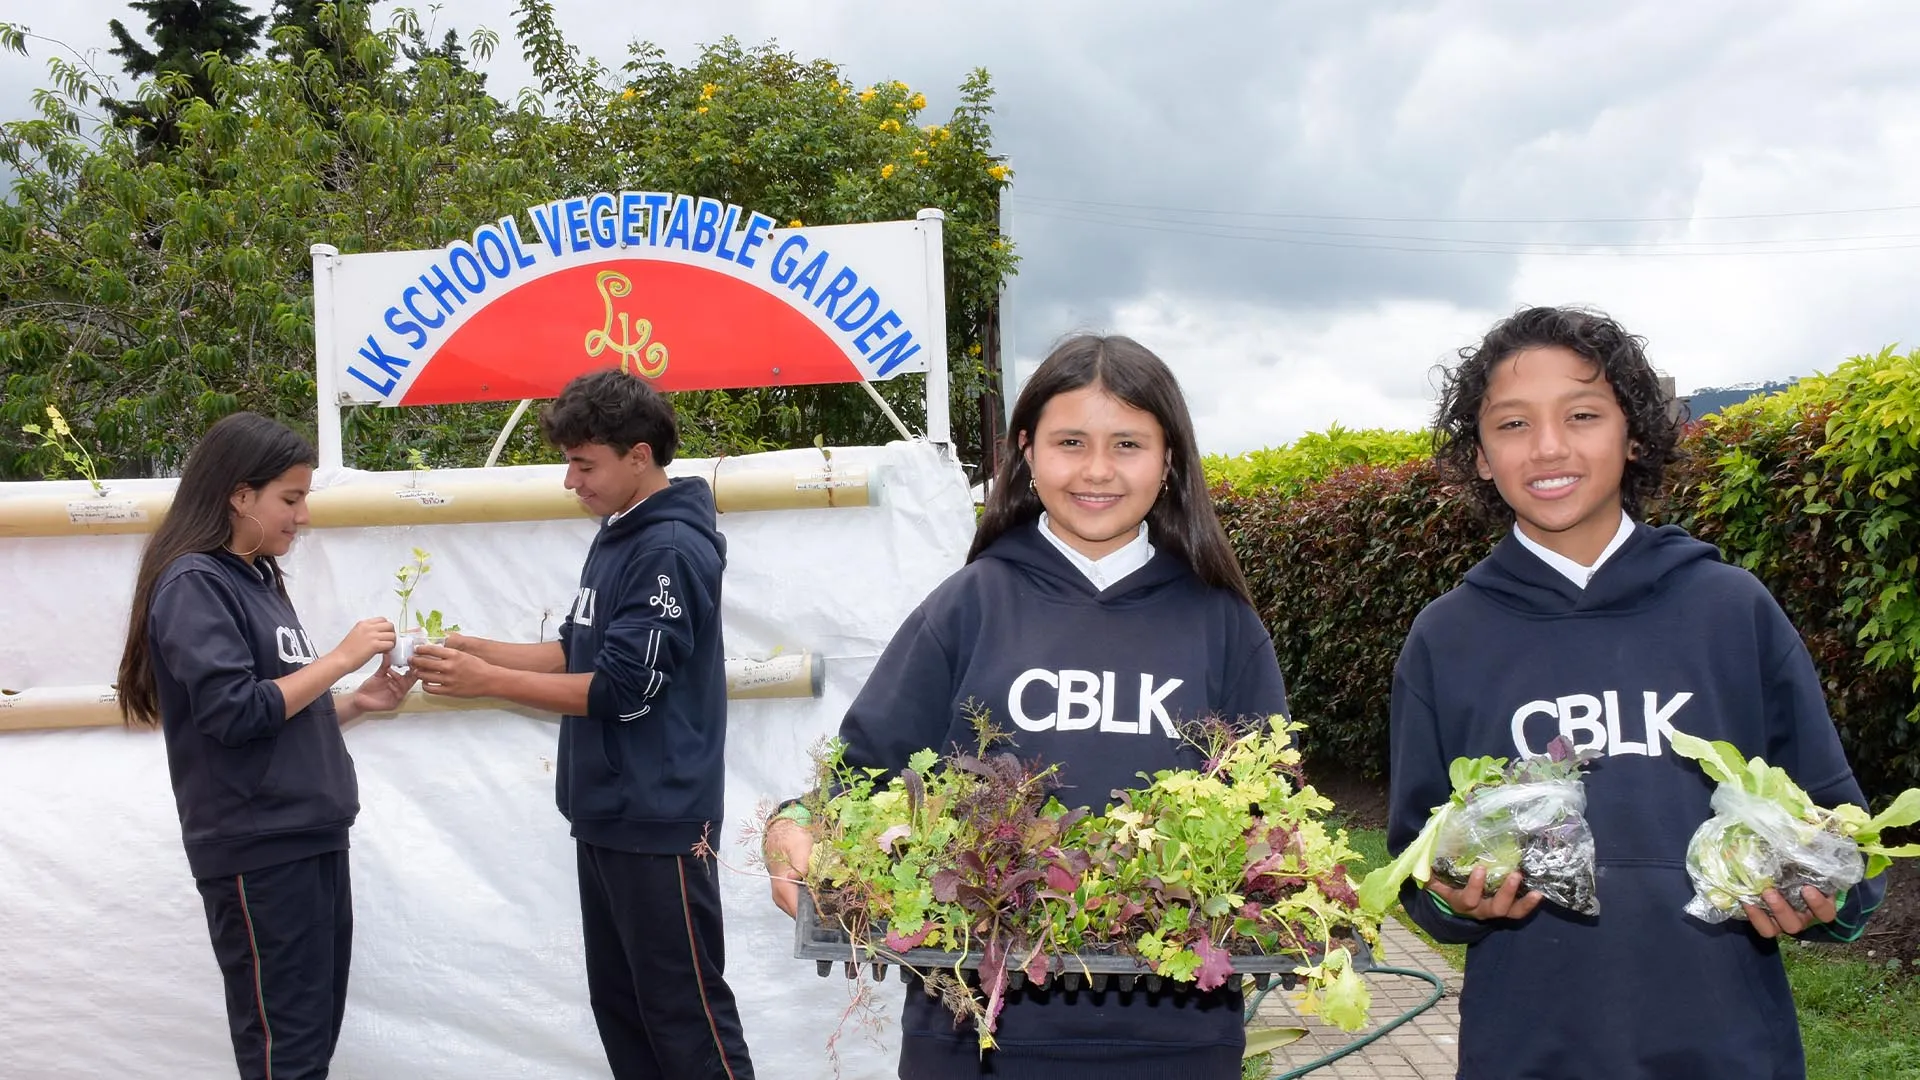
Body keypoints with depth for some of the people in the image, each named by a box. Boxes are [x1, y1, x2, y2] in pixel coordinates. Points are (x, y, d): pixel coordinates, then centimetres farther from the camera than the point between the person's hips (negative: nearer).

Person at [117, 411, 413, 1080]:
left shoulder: (258, 579, 15)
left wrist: (359, 702, 5)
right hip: (258, 850, -9)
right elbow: (233, 713, -21)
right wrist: (340, 659, -15)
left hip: (310, 836, 9)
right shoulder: (193, 583, -11)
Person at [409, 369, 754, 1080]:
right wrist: (479, 649, 4)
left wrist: (487, 682, -17)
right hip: (606, 816, 10)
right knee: (619, 1005, 16)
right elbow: (579, 654, 18)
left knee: (685, 1013, -3)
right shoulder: (616, 538, 12)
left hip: (659, 822, -10)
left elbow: (623, 688, -21)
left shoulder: (672, 549, -17)